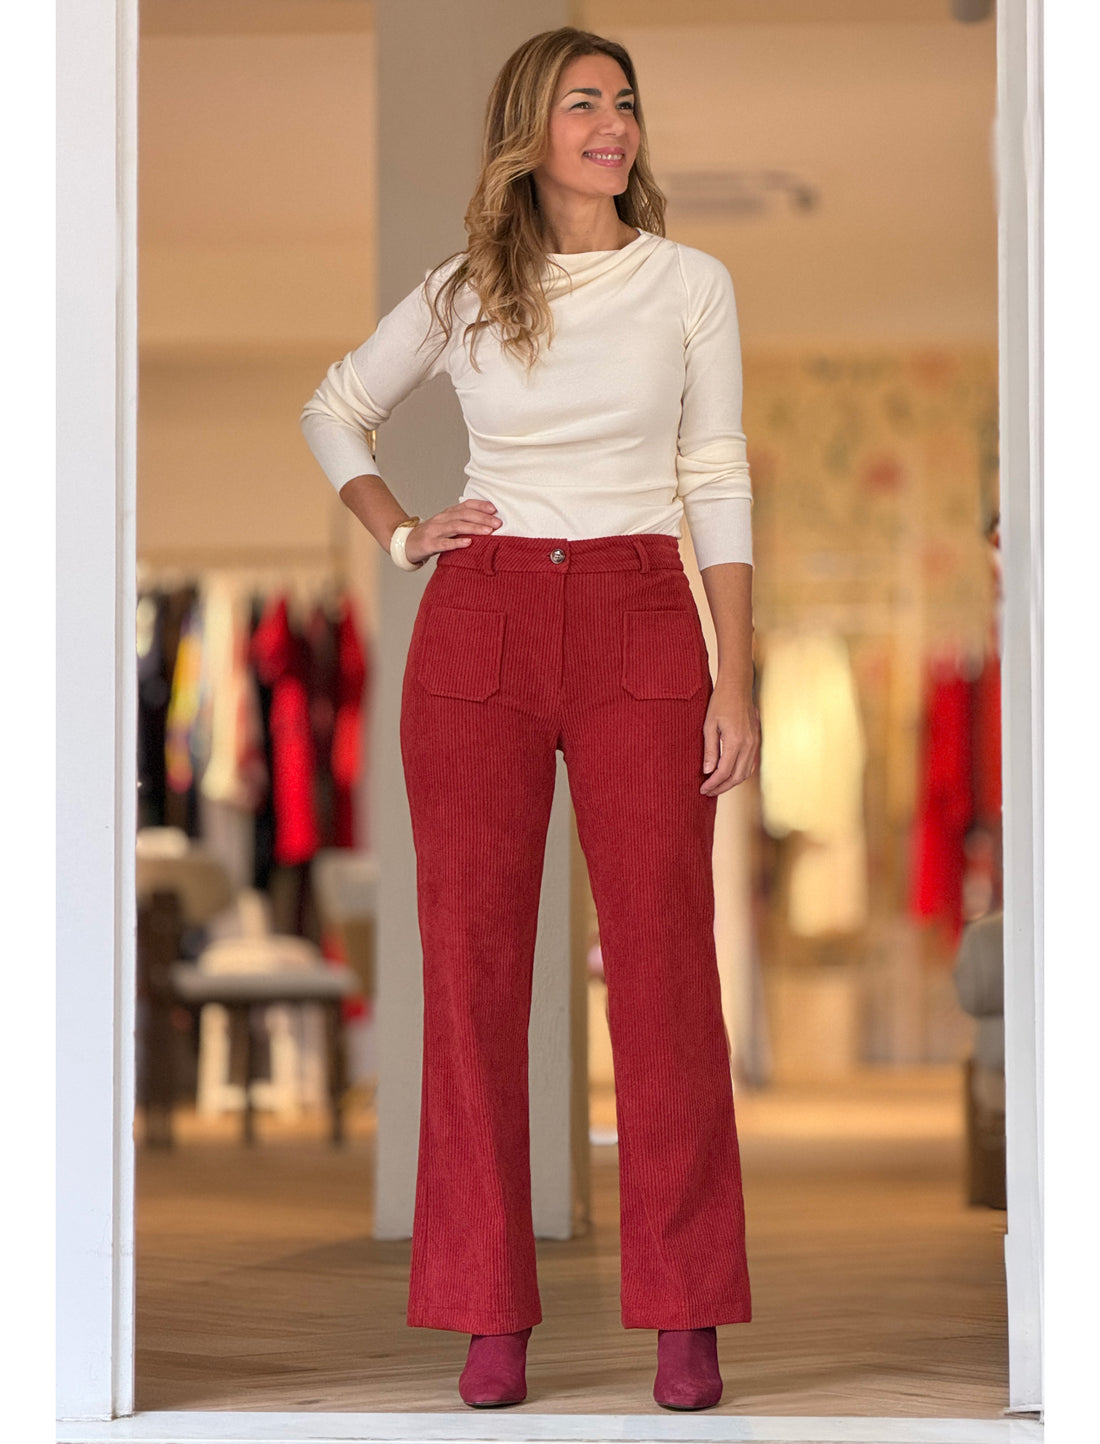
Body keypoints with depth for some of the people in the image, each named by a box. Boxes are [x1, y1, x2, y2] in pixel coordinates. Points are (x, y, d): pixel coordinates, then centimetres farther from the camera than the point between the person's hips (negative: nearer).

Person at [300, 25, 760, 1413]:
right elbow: (331, 410, 23)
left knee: (663, 959, -4)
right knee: (472, 958, 0)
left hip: (641, 623, -1)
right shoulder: (462, 294, 8)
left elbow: (717, 483, 4)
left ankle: (686, 1313, 3)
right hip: (481, 627, 1)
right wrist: (399, 533, 7)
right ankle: (490, 1311, 6)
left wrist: (736, 677, -3)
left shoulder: (691, 283, 5)